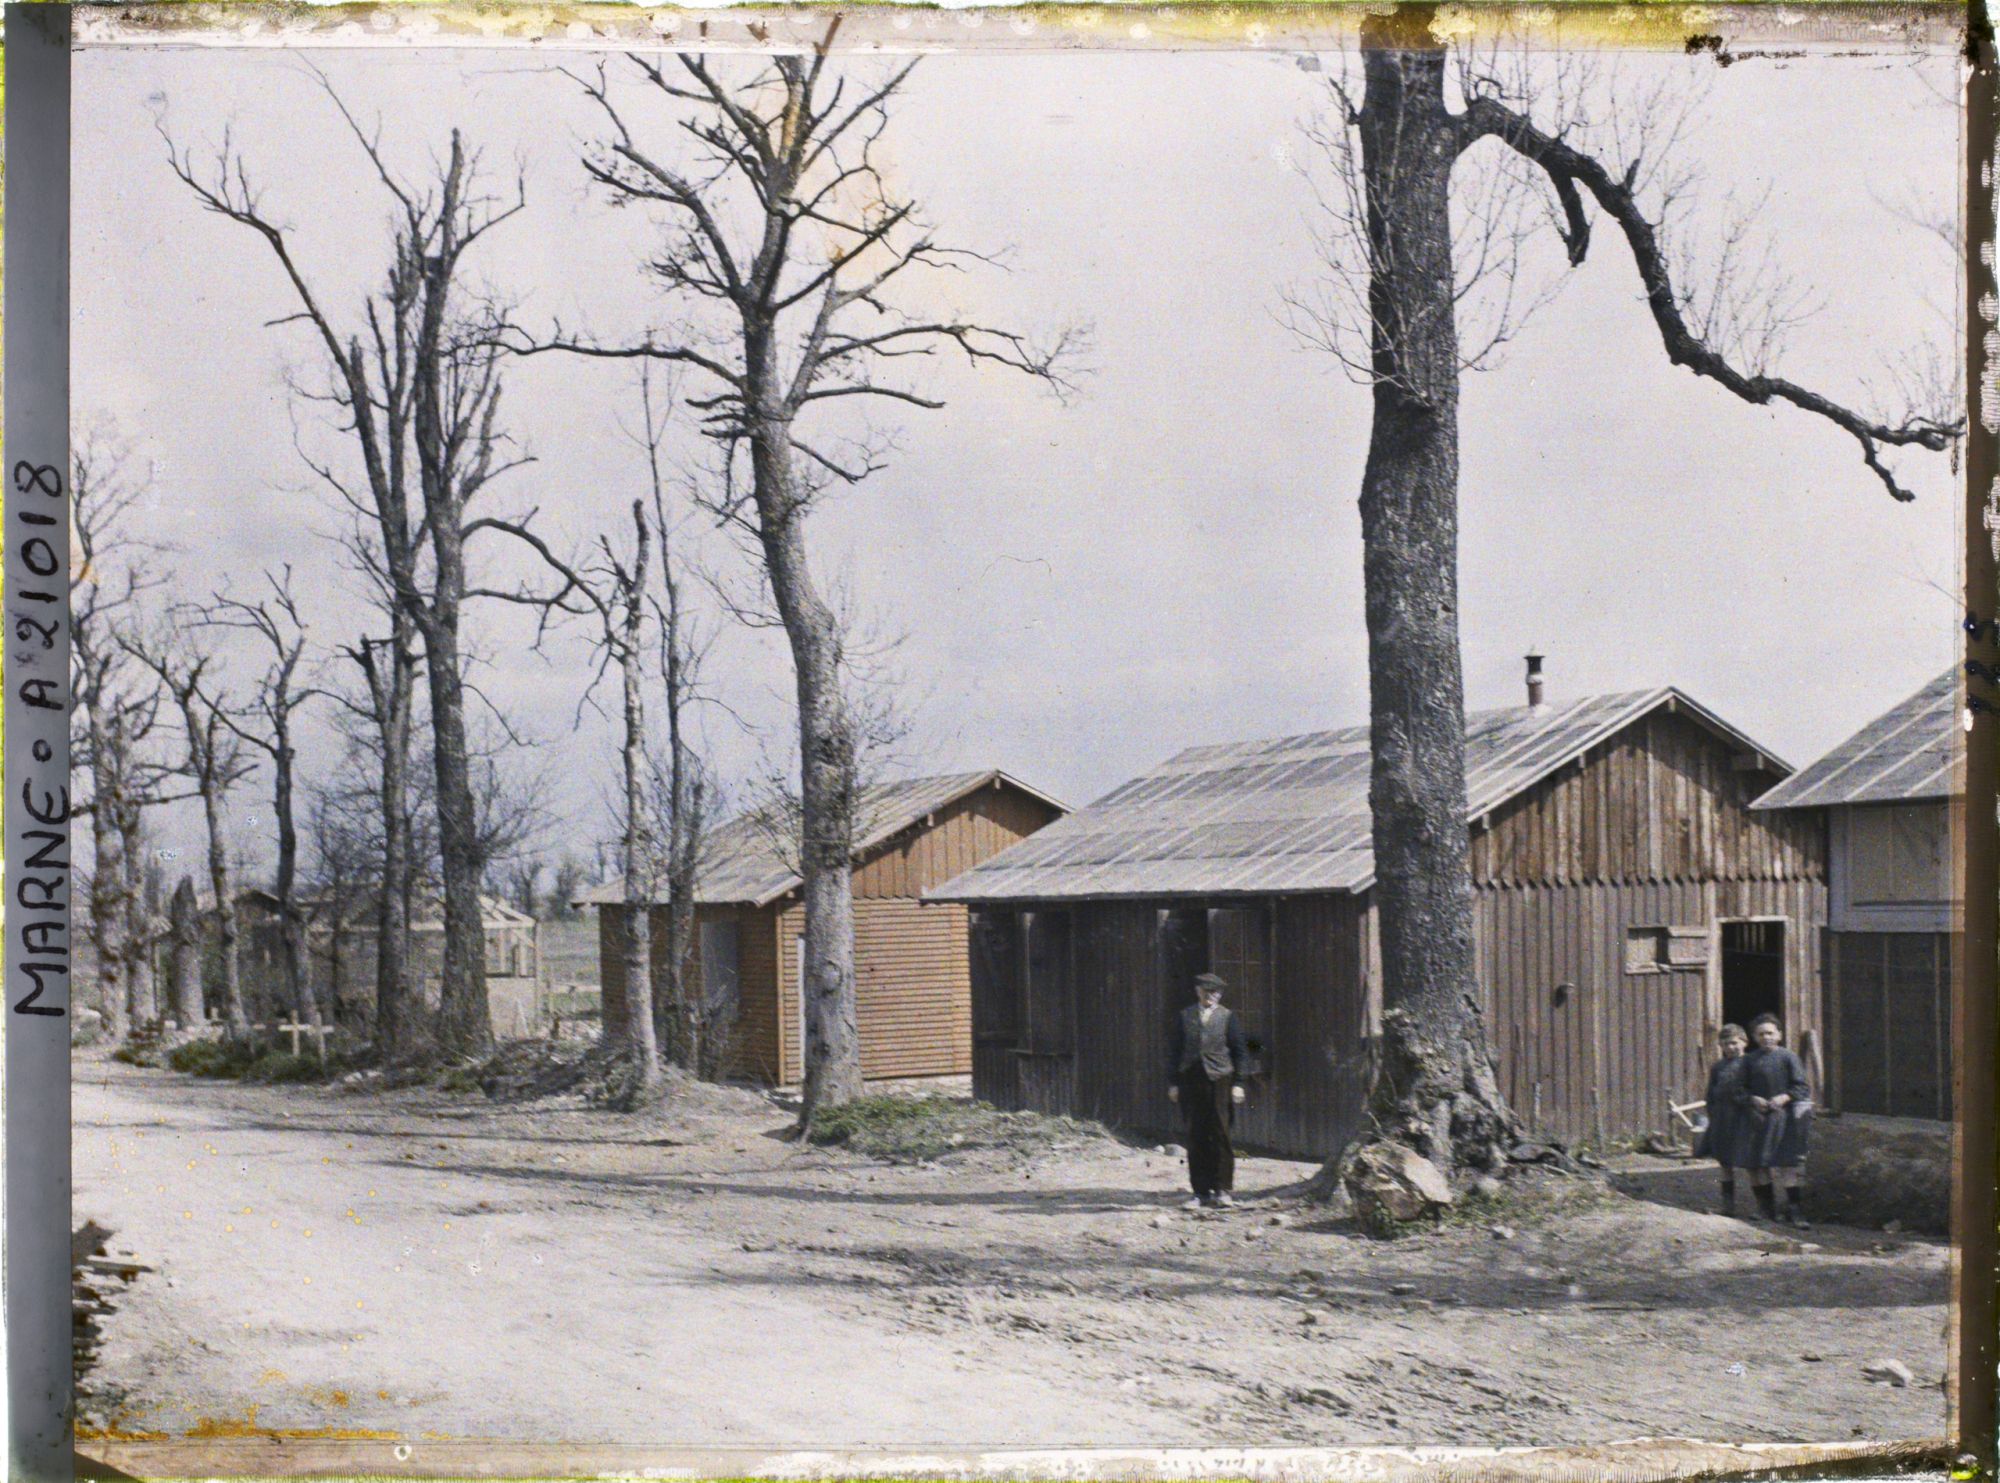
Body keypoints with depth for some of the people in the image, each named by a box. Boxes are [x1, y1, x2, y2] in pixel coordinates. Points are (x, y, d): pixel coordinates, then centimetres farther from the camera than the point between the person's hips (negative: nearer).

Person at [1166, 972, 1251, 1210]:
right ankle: (1201, 1192, 6)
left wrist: (1238, 1083, -2)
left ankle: (1223, 1190, 1)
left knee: (1220, 1136, -4)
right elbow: (1174, 1050, 13)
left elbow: (1240, 1051, 5)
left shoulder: (1228, 1017, 6)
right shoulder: (1184, 1017, 11)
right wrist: (1173, 1082, 6)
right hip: (1191, 1081, 2)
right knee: (1196, 1138, 1)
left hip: (1219, 1081, -2)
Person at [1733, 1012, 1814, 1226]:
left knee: (1786, 1164, -8)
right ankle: (1766, 1207, 15)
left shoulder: (1788, 1058, 0)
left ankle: (1794, 1209, -6)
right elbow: (1741, 1089, 10)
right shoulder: (1750, 1060, 9)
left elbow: (1800, 1086, -1)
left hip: (1782, 1118, -3)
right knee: (1757, 1164, 4)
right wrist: (1753, 1099, -9)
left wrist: (1784, 1098, -16)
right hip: (1757, 1118, 4)